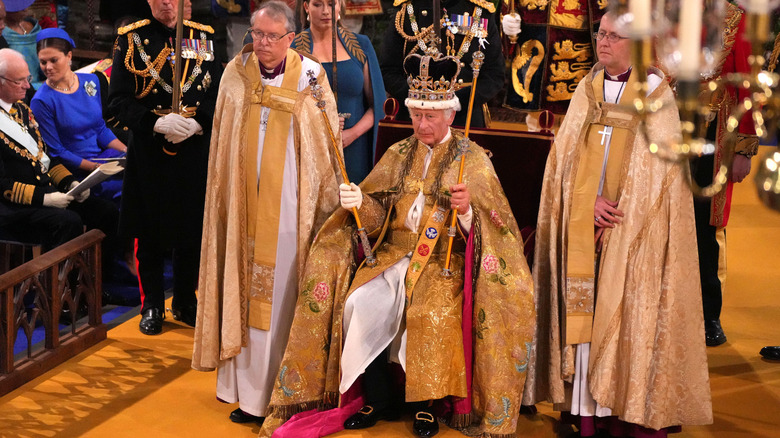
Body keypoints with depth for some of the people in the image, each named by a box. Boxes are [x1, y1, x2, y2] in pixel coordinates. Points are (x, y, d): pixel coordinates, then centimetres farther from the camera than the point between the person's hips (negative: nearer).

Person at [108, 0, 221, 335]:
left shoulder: (204, 37, 6)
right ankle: (152, 306, 22)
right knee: (150, 234, 7)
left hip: (195, 153, 2)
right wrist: (157, 122, -19)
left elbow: (219, 92, 4)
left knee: (193, 231, 9)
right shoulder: (131, 38, 0)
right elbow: (118, 99, -5)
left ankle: (185, 304, 25)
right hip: (149, 154, -2)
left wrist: (197, 122, -14)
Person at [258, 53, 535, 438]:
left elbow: (486, 229, -6)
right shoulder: (398, 154, 13)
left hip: (446, 259, -4)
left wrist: (467, 211, -28)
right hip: (395, 252, 4)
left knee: (432, 312, -32)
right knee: (358, 303, -22)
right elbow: (377, 217, 8)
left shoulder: (472, 159, 2)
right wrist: (359, 202, -14)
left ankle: (427, 404, -8)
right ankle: (379, 399, -3)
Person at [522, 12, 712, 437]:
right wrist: (592, 201, -10)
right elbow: (566, 154, 6)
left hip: (634, 227, -3)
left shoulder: (656, 92, -1)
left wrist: (620, 211, -12)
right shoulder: (587, 89, 11)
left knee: (628, 305, -5)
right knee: (585, 303, 1)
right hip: (584, 223, 4)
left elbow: (660, 165, -5)